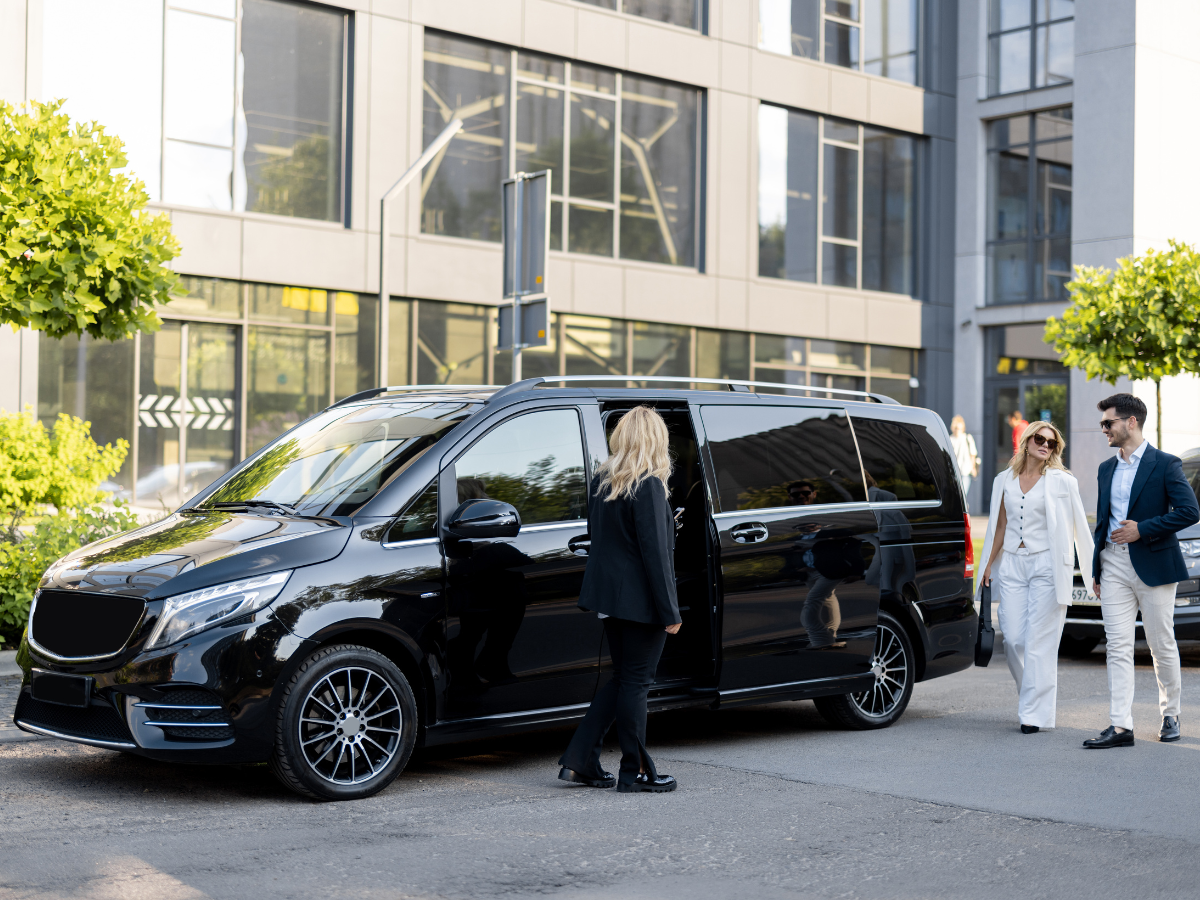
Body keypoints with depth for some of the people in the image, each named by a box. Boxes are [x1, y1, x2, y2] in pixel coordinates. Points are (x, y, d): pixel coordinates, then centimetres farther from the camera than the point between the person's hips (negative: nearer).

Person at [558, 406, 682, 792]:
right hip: (640, 600, -7)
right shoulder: (648, 487, -16)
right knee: (635, 681, 2)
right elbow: (655, 552, -17)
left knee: (622, 678, 16)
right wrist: (670, 611, -13)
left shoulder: (602, 481, 7)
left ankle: (578, 761, 14)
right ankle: (635, 771, 11)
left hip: (608, 596, 7)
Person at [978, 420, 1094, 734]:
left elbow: (1079, 526, 1)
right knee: (1013, 639, -2)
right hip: (1012, 565, 3)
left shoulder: (1061, 481, 1)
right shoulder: (1005, 480, 11)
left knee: (1039, 640, -5)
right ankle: (1034, 694, 20)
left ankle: (1035, 712, 0)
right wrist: (989, 565, 13)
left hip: (1046, 565, -3)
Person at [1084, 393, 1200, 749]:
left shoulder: (1164, 464, -4)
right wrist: (1096, 571, 16)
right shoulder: (1106, 469, 14)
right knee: (1118, 647, -3)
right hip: (1113, 566, 5)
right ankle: (1120, 726, -6)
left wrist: (1142, 529, -15)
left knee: (1162, 646, 5)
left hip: (1153, 565, -5)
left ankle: (1170, 715, 24)